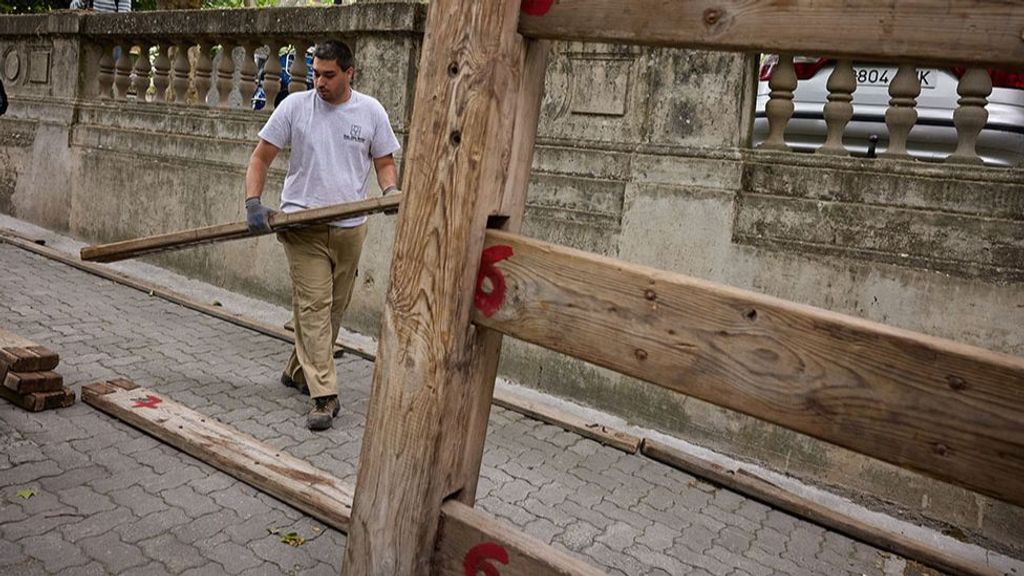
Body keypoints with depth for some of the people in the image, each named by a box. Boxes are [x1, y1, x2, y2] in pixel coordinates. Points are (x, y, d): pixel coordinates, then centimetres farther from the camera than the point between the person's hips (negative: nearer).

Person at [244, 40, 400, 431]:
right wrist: (253, 202, -14)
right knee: (314, 306, -9)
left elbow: (384, 162, 8)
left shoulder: (371, 112, 3)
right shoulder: (295, 106, -2)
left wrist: (390, 190, -14)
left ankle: (298, 371, 33)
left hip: (350, 227, 3)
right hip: (303, 224, -3)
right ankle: (324, 395, -7)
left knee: (333, 309, 12)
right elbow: (261, 157, 0)